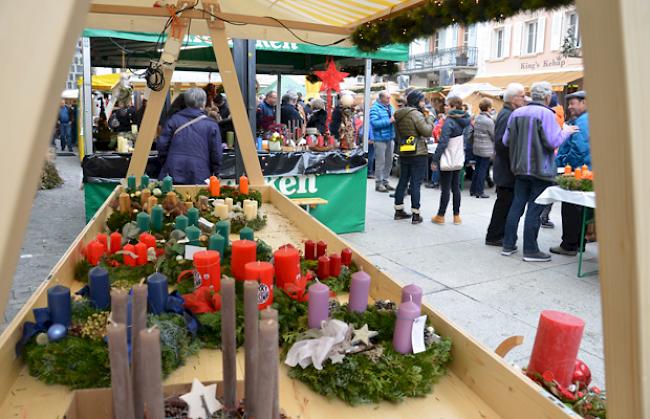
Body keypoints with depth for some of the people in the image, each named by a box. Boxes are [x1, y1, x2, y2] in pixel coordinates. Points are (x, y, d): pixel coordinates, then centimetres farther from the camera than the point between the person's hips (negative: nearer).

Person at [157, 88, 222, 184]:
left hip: (173, 173, 2)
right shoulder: (211, 125, 0)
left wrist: (165, 164, 19)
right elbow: (216, 153, -1)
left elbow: (162, 144, 5)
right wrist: (215, 174, 11)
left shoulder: (174, 119, 5)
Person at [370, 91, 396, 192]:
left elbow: (394, 119, 18)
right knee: (380, 162, -4)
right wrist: (389, 120, -22)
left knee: (389, 161, 13)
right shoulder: (375, 108, -11)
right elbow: (374, 123, -22)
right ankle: (379, 183, 4)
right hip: (380, 138, -8)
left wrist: (395, 118, -6)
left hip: (390, 138, 8)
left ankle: (385, 181, 24)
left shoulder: (390, 107, 12)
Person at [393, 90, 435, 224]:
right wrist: (430, 118, -5)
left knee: (403, 181, 15)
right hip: (418, 154, -7)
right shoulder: (416, 114, -14)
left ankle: (398, 211, 22)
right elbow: (427, 131, -18)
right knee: (416, 183, -3)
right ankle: (415, 215, 1)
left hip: (403, 153, 7)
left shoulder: (399, 115, 10)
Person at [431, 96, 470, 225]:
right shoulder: (463, 121, 6)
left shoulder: (449, 122, -17)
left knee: (445, 189, -1)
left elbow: (442, 143, -20)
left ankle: (440, 216, 7)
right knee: (456, 188, 12)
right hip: (458, 161, 7)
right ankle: (456, 216, 16)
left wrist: (435, 160, -17)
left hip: (447, 161, -7)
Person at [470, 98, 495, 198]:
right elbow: (494, 136, -9)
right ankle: (479, 192, 4)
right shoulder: (489, 121, -16)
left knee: (477, 169, 15)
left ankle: (473, 190, 20)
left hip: (476, 148, 7)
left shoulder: (477, 118, 6)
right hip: (486, 149, -7)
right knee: (483, 170, 0)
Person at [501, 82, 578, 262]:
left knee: (517, 205, 12)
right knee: (535, 208, 0)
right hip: (540, 169, -6)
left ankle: (508, 245, 16)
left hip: (520, 168, 6)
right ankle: (530, 250, 5)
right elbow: (553, 142, -16)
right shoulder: (546, 114, -12)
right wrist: (566, 131, 2)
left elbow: (506, 141, 7)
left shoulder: (517, 113, 6)